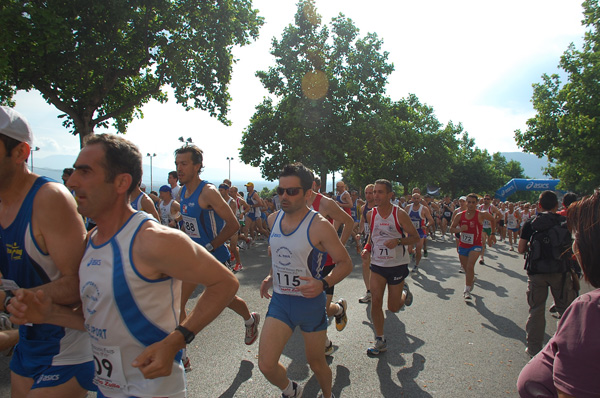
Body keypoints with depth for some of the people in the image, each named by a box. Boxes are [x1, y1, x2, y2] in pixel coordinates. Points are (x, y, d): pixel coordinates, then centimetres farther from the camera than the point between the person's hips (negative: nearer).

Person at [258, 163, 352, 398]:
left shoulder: (319, 226, -17)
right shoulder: (273, 219, 1)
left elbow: (345, 263, -12)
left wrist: (324, 284, -28)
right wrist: (270, 277, 9)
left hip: (311, 302, -4)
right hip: (279, 301, 4)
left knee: (316, 362, 14)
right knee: (266, 365, -4)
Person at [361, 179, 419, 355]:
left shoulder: (400, 214, -13)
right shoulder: (371, 214, -2)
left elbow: (415, 237, -7)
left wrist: (398, 241, -25)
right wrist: (367, 248, -2)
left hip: (397, 264, -2)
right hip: (377, 264, 3)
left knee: (393, 307, 6)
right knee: (375, 302, -7)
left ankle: (404, 292, 41)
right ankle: (380, 341, 9)